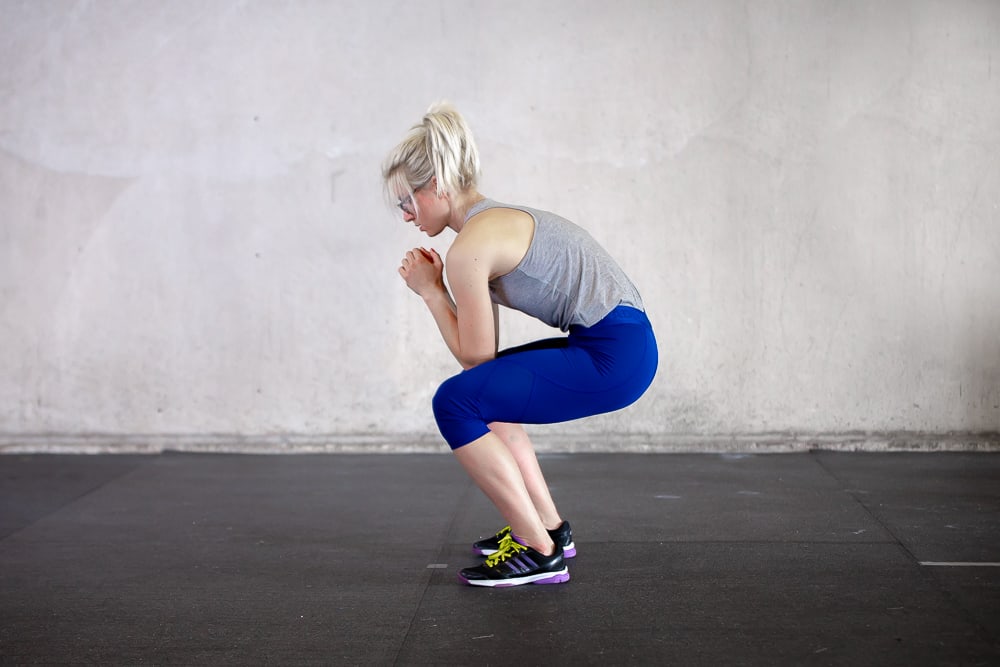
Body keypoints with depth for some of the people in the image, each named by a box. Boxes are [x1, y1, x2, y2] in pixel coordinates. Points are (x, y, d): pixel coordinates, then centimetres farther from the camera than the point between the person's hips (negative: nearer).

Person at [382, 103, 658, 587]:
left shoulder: (469, 248, -14)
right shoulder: (494, 220, 16)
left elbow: (475, 355, -8)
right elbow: (485, 353, 18)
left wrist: (431, 291, -1)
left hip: (614, 357, -10)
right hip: (621, 343, 10)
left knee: (456, 402, -11)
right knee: (482, 391, 23)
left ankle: (539, 553, -6)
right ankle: (549, 526, 27)